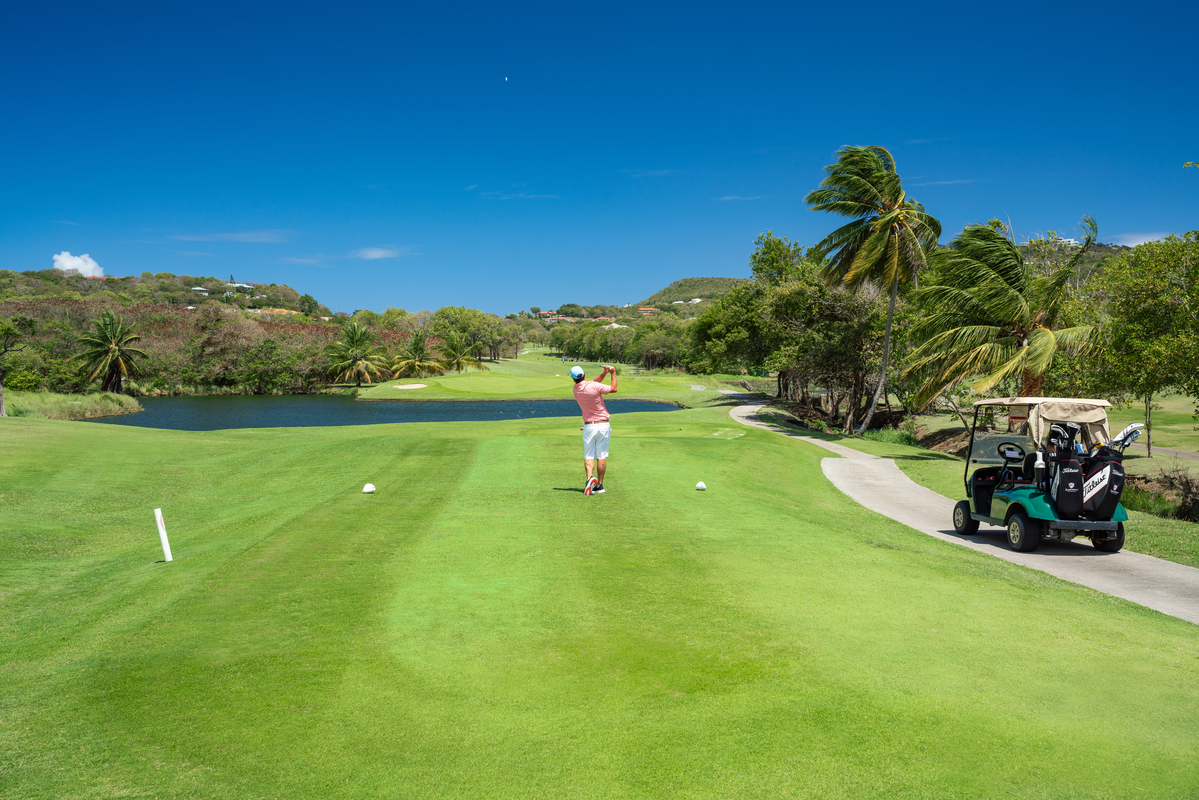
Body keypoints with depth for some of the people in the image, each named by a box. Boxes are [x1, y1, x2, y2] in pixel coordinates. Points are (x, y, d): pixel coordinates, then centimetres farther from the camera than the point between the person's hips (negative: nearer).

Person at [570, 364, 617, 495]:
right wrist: (613, 373, 7)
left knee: (589, 456, 3)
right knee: (602, 456, 6)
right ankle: (599, 485, 8)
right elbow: (613, 388, -3)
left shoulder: (576, 390, 0)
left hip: (589, 426, 2)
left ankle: (590, 477, -24)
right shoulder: (594, 386, -15)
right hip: (603, 425, -2)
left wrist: (604, 373, 5)